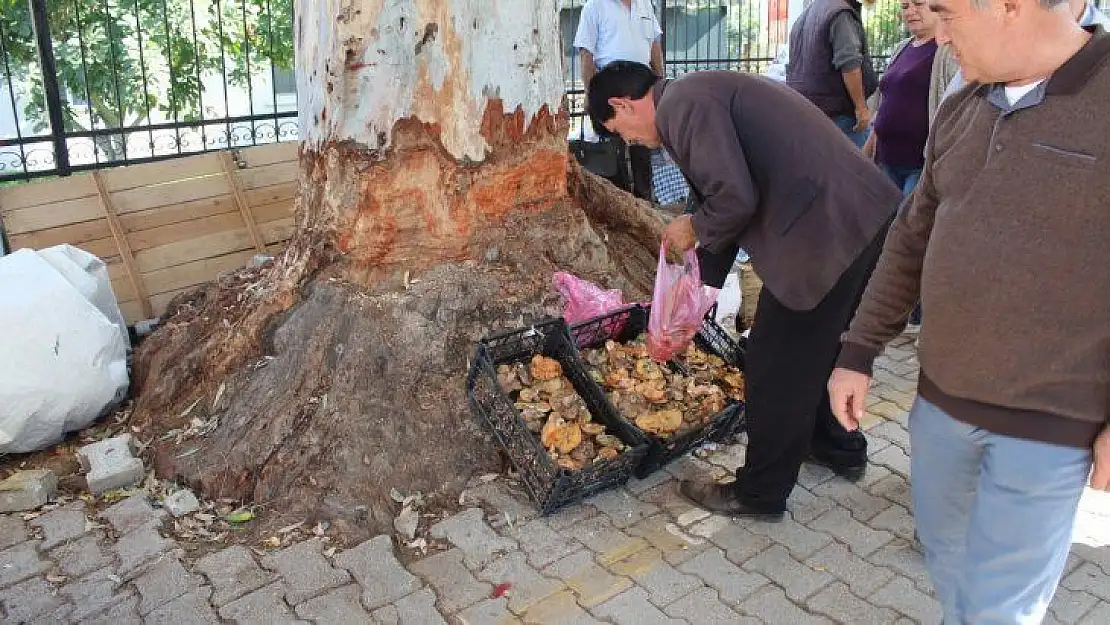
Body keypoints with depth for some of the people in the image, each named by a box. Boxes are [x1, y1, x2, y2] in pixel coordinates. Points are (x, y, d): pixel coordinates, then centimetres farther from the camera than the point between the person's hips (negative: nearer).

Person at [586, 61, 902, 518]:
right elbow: (732, 197, 27)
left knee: (776, 370, 4)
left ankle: (759, 494, 22)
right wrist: (703, 279, 30)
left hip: (828, 233, -10)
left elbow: (735, 199, -23)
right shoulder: (703, 93, 20)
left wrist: (694, 229, -1)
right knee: (816, 344, 28)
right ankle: (839, 447, 48)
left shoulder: (682, 104, -12)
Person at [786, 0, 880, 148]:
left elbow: (793, 68, 24)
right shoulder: (842, 13, -11)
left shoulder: (802, 17, 18)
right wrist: (861, 106, -19)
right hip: (840, 113, -8)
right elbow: (848, 64, -21)